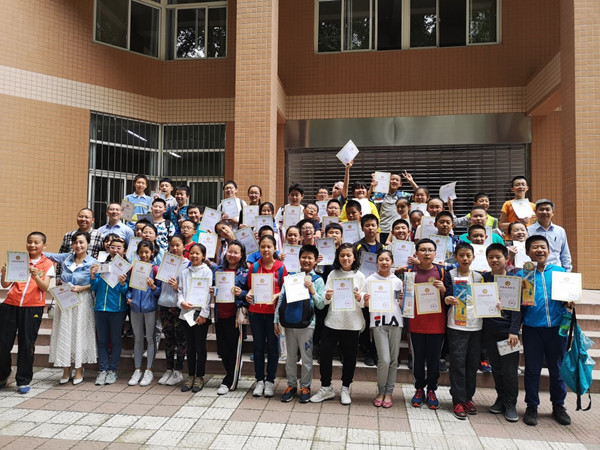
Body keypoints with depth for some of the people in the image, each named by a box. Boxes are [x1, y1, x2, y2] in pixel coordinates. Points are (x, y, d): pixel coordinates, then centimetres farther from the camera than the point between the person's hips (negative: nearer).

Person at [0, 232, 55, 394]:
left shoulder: (47, 264, 4)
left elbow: (45, 287, -8)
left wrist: (35, 275, -24)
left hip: (33, 307, -2)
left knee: (27, 344, 2)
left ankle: (23, 381, 16)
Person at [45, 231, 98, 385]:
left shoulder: (92, 263, -4)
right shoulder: (66, 258, 7)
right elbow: (47, 255, 15)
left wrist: (82, 288, -18)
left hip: (82, 302, -4)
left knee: (80, 334, 1)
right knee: (64, 334, 6)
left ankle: (79, 371, 14)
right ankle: (66, 371, 18)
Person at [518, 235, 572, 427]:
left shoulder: (560, 272, 6)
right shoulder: (522, 274, 0)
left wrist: (569, 303, -7)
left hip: (557, 327, 2)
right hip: (532, 329, -2)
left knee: (557, 368, 13)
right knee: (532, 369, 8)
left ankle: (558, 406, 31)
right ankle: (531, 407, 22)